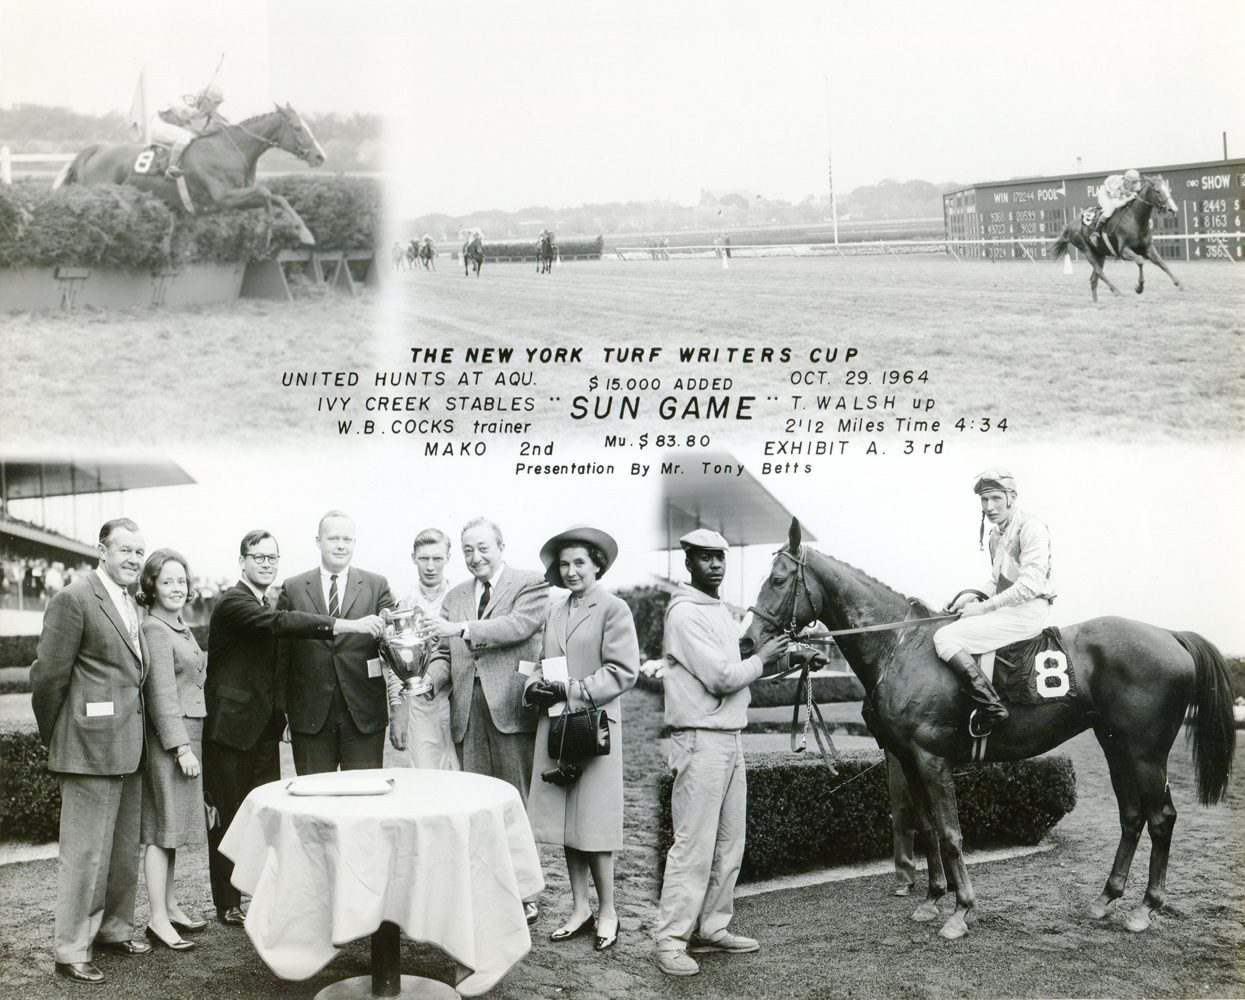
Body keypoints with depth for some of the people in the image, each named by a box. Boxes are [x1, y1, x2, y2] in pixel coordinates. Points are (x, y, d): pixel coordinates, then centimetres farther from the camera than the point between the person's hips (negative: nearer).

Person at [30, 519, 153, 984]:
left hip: (129, 747, 8)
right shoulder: (73, 599, -12)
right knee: (84, 851, -2)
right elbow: (49, 675, -11)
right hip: (91, 745, -8)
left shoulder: (131, 605, 14)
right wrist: (54, 738, -3)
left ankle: (114, 929, 31)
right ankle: (71, 950, 7)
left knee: (124, 848, 17)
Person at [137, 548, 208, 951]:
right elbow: (161, 694, -17)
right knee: (163, 829, -6)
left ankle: (170, 906, 23)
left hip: (187, 736, 9)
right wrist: (182, 748, -19)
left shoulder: (181, 627, 16)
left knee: (172, 827, 14)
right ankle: (158, 920, -3)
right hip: (167, 739, -9)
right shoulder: (154, 629, -13)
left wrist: (189, 744, 18)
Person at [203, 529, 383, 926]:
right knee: (228, 817, 2)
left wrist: (280, 713, 13)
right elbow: (282, 623, -30)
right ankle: (227, 904, 12)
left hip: (265, 727, 8)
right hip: (231, 726, -8)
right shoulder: (232, 603, -13)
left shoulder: (266, 606, 15)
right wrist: (349, 625, -37)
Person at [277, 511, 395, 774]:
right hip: (310, 714, 0)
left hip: (363, 713, 0)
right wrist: (283, 708, 3)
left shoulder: (376, 585, 8)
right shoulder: (293, 589, 8)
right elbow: (281, 652, 8)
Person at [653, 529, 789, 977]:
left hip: (731, 738, 9)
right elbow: (721, 677, -17)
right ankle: (670, 940, 0)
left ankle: (711, 928, 21)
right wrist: (760, 659, -4)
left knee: (730, 843, 12)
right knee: (694, 845, -7)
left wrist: (777, 661, 9)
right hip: (701, 740, -9)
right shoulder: (685, 612, -13)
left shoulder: (721, 611, 16)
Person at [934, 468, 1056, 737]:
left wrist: (984, 608, -18)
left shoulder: (1031, 527, -13)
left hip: (1027, 612, -10)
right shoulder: (996, 533, 17)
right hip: (1005, 608, 10)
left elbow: (1029, 585, -21)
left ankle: (990, 705, -22)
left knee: (945, 637, -19)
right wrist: (975, 597, 3)